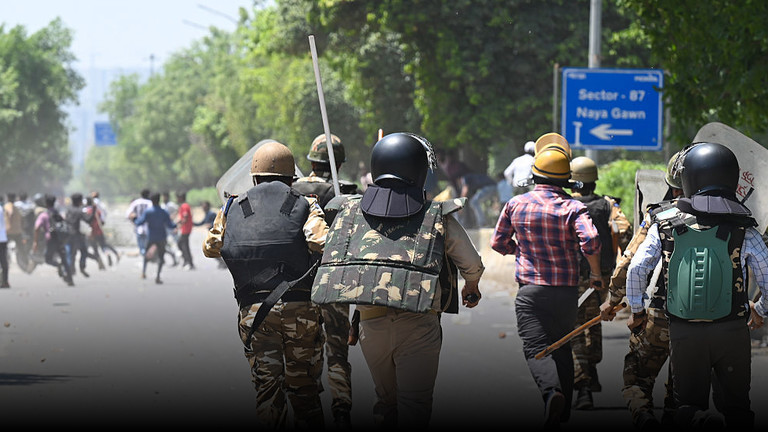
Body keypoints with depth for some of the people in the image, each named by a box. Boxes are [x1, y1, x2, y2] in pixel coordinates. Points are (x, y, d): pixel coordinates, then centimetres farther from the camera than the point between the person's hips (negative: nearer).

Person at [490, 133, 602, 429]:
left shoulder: (515, 205, 0)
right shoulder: (573, 208, -6)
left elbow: (498, 243, 8)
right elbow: (590, 241, -22)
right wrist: (595, 274, -7)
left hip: (530, 290, -1)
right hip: (566, 292, 1)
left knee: (536, 347, -5)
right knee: (562, 347, 16)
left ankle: (551, 390, -34)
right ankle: (561, 415, 20)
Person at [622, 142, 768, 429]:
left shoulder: (665, 226, -2)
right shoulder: (744, 231, -4)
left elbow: (636, 270, -4)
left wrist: (637, 311, 14)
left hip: (684, 332, 0)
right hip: (732, 330, 0)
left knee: (688, 404, 11)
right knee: (736, 407, 16)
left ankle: (699, 423, -22)